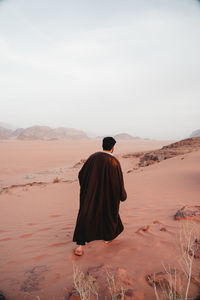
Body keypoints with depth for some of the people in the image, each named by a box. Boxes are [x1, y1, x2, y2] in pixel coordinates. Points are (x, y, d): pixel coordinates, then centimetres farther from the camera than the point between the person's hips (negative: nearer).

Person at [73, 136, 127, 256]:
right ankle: (108, 237, 41)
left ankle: (80, 245, -2)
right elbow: (119, 181, -8)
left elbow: (81, 174, 0)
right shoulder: (115, 162, -12)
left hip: (91, 194, 1)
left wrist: (86, 189, 19)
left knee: (85, 217, 5)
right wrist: (123, 195, 9)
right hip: (107, 196, -1)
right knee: (109, 213, 23)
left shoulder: (93, 157, -5)